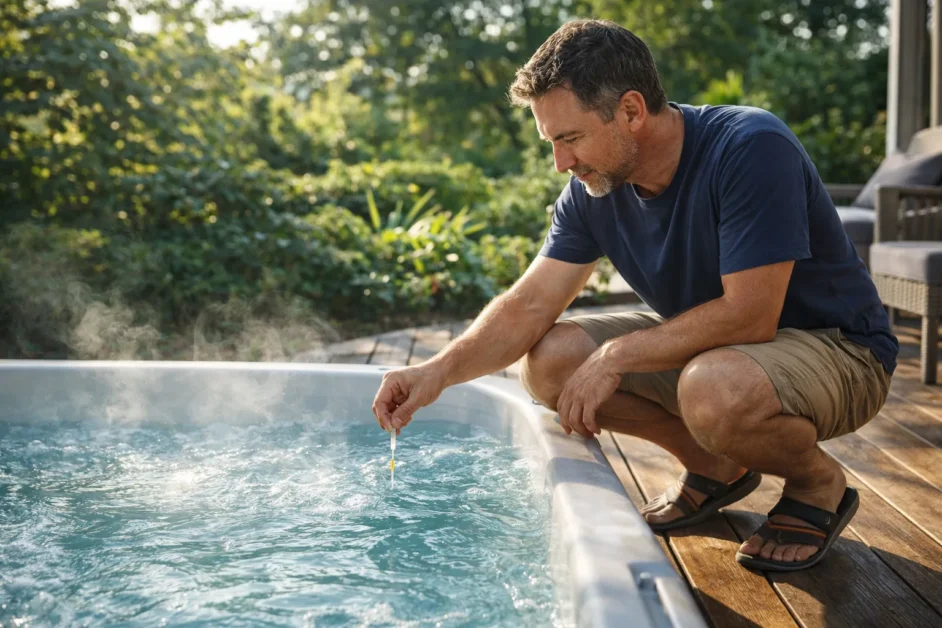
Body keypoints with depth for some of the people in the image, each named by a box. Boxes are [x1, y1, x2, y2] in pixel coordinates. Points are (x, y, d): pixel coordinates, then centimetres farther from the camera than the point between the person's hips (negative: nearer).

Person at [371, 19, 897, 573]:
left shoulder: (752, 149, -27)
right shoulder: (593, 189, -6)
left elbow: (748, 315, -30)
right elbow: (529, 306, -7)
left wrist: (615, 356, -25)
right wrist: (440, 371, -23)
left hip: (835, 347, -6)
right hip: (709, 345, 7)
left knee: (715, 389, -40)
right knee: (547, 360, -10)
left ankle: (819, 482, -5)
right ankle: (717, 467, 7)